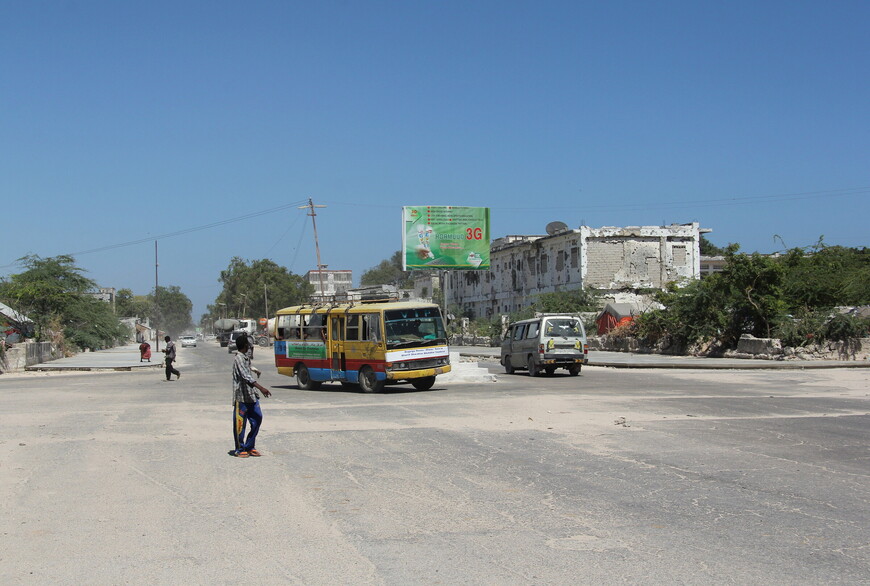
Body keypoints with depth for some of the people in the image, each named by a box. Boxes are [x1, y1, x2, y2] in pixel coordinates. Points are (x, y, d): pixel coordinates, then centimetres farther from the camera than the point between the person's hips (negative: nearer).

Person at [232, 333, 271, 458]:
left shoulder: (246, 358, 16)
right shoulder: (238, 359, -15)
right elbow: (246, 377, -26)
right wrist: (261, 388, -34)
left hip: (251, 395, 9)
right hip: (241, 396, -9)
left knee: (257, 418, 7)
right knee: (240, 423, 0)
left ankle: (250, 447, 16)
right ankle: (239, 450, 9)